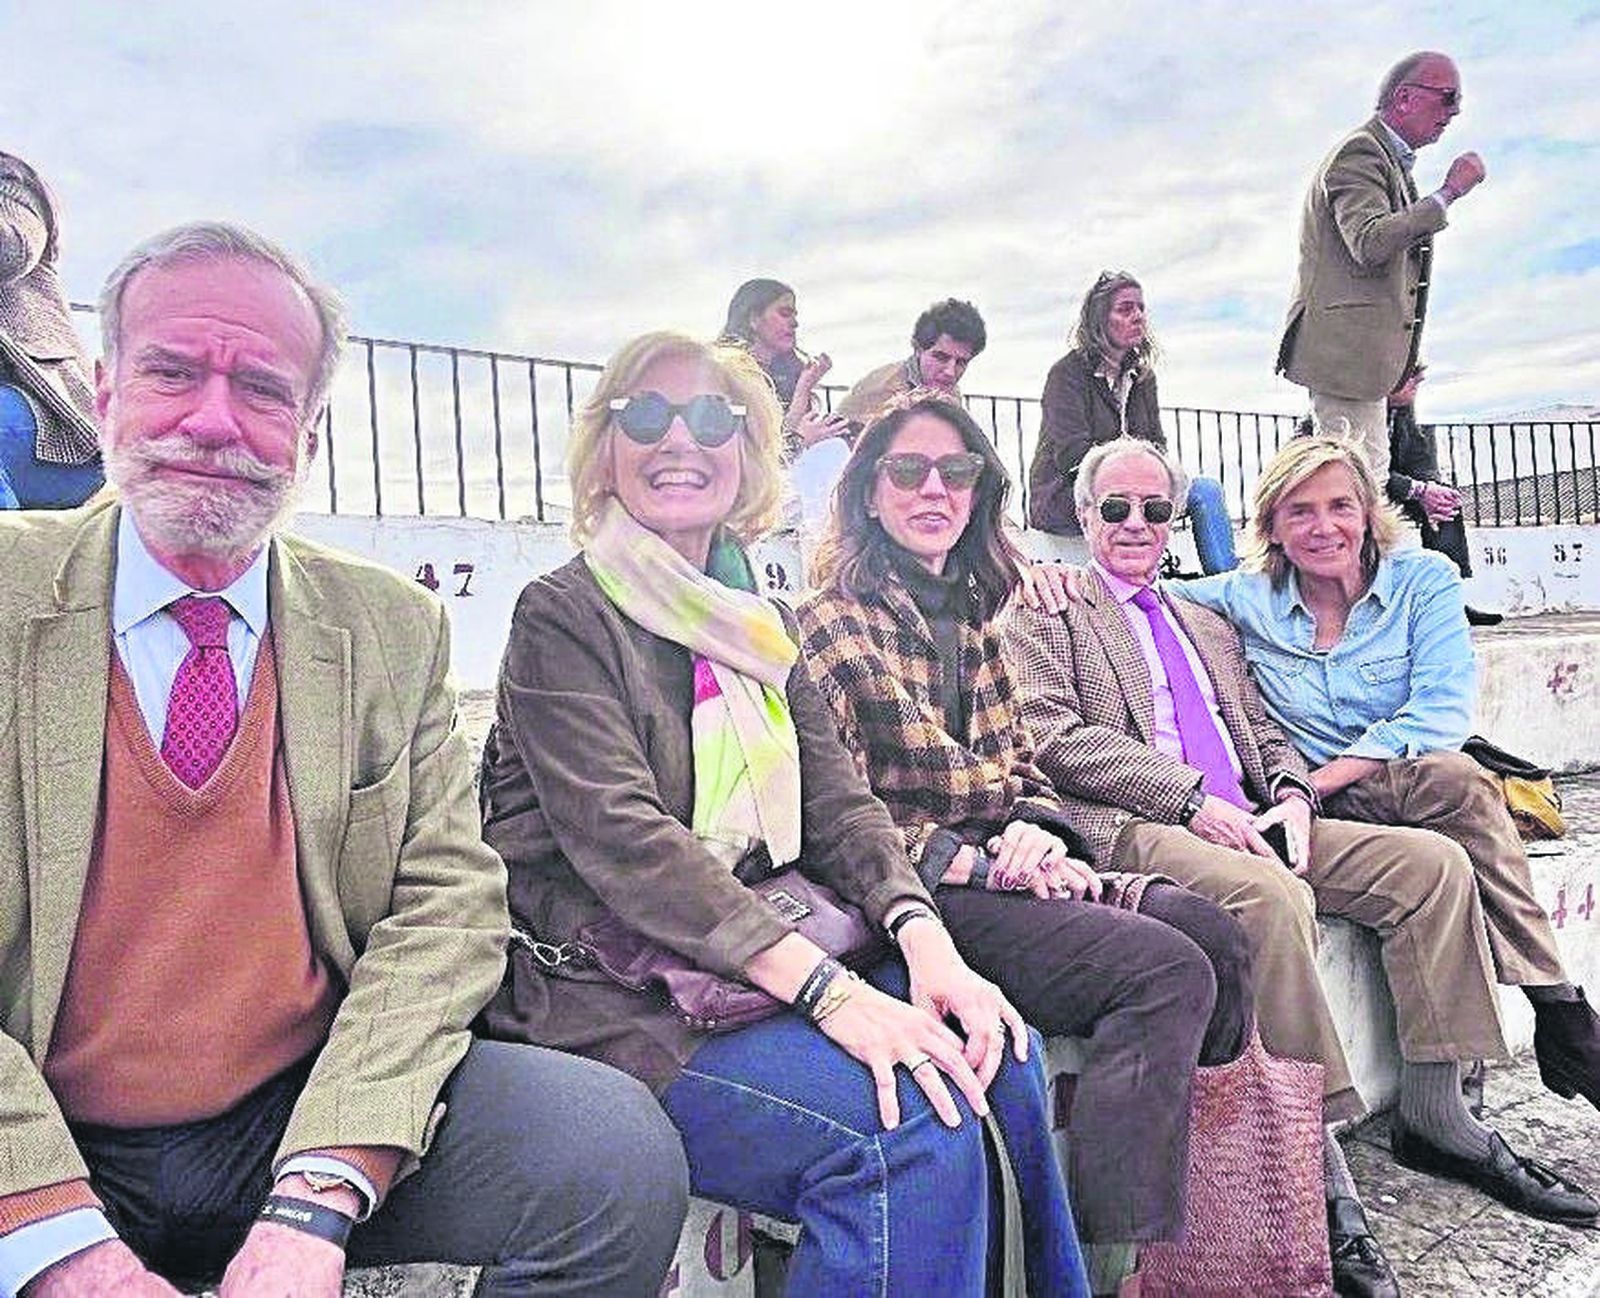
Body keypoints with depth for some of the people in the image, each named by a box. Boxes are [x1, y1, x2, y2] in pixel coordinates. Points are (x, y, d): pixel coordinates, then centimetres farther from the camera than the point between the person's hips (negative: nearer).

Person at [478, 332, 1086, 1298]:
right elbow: (621, 838, -18)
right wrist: (828, 989, -27)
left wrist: (922, 935, -14)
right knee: (913, 1129, -24)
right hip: (607, 994, -6)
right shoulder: (562, 617, -5)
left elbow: (840, 804, 6)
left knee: (997, 1053, -14)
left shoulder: (759, 626, 15)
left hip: (763, 957, 6)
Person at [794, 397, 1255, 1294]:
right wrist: (979, 864, -15)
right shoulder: (833, 623, -5)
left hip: (998, 869, 7)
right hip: (914, 889, -7)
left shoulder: (974, 616, 18)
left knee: (1215, 935, -13)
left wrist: (1036, 830, -2)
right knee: (1168, 973, -23)